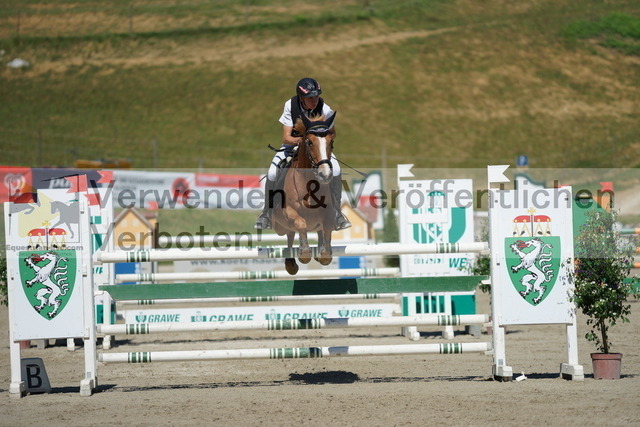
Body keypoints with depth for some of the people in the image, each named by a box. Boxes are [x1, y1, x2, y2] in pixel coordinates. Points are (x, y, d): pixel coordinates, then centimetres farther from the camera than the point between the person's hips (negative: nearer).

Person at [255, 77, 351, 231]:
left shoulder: (324, 109, -24)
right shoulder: (290, 105, -25)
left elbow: (332, 133, -5)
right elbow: (286, 138, -26)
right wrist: (300, 140, -47)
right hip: (293, 143, 0)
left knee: (335, 170, -25)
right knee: (272, 174, -20)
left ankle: (336, 212, -5)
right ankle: (267, 213, 6)